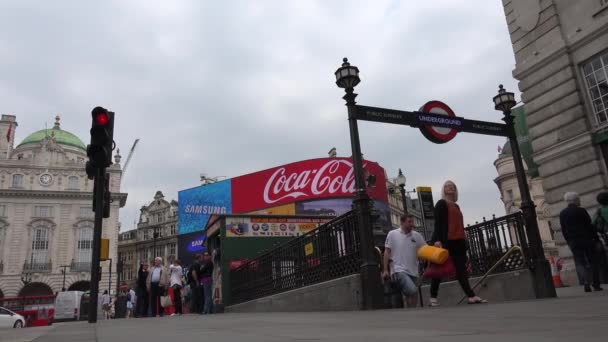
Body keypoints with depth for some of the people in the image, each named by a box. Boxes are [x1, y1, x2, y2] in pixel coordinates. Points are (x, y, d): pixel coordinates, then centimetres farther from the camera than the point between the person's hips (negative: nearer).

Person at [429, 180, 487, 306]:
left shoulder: (456, 206, 23)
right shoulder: (441, 204, -1)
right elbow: (437, 222, -12)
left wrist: (463, 239, 20)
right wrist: (437, 239, -22)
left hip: (458, 241, 8)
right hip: (445, 240, -8)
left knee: (461, 268, 1)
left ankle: (471, 296, -3)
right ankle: (433, 297, 1)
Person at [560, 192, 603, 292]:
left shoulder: (562, 214, 3)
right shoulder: (581, 211, -8)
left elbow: (563, 230, 6)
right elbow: (590, 226, -7)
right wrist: (596, 238, 1)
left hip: (573, 242, 3)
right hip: (586, 240, -2)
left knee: (580, 263, 5)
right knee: (593, 261, 8)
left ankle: (586, 282, -13)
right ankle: (596, 285, 10)